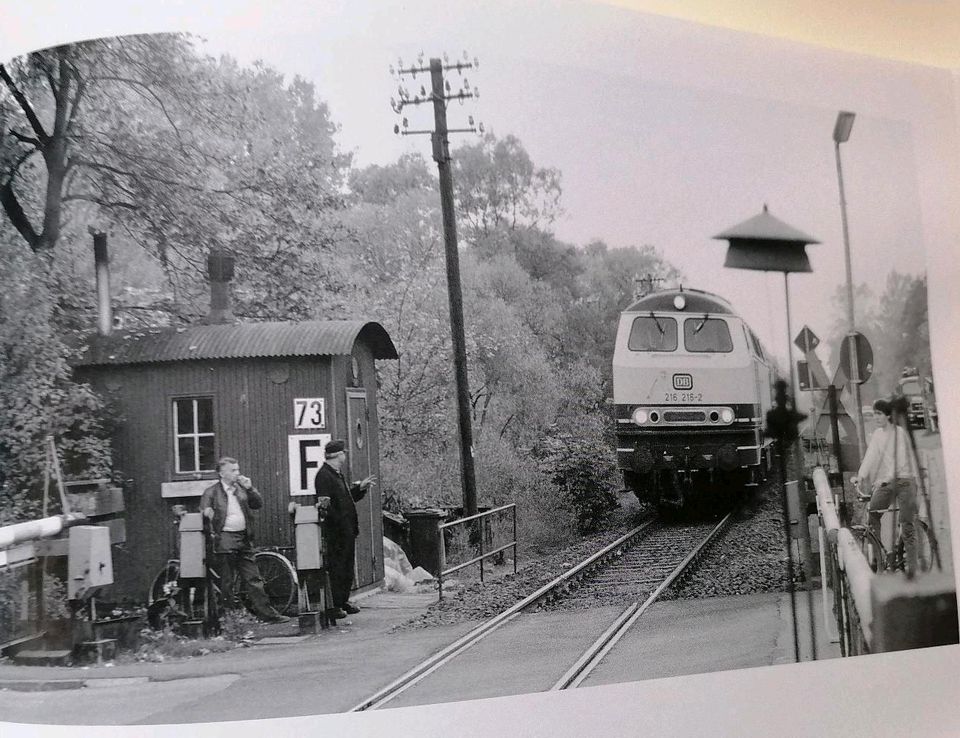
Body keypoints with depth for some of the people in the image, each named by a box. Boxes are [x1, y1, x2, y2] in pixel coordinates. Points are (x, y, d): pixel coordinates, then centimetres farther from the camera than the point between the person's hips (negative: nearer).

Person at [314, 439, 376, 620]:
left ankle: (343, 601, 27)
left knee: (347, 567, 17)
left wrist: (360, 487, 17)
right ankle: (333, 607, -1)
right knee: (335, 569, -6)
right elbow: (326, 504, -23)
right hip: (335, 532, -10)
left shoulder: (337, 474, 18)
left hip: (346, 532, 10)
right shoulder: (324, 476, -15)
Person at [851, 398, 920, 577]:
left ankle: (911, 565, -3)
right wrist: (861, 476, -12)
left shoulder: (899, 433, -6)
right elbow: (870, 456, 3)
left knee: (907, 525, -5)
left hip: (904, 480, -5)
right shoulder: (877, 434, 10)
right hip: (886, 482, 5)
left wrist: (885, 478, -25)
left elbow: (899, 459, -14)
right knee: (872, 511, -15)